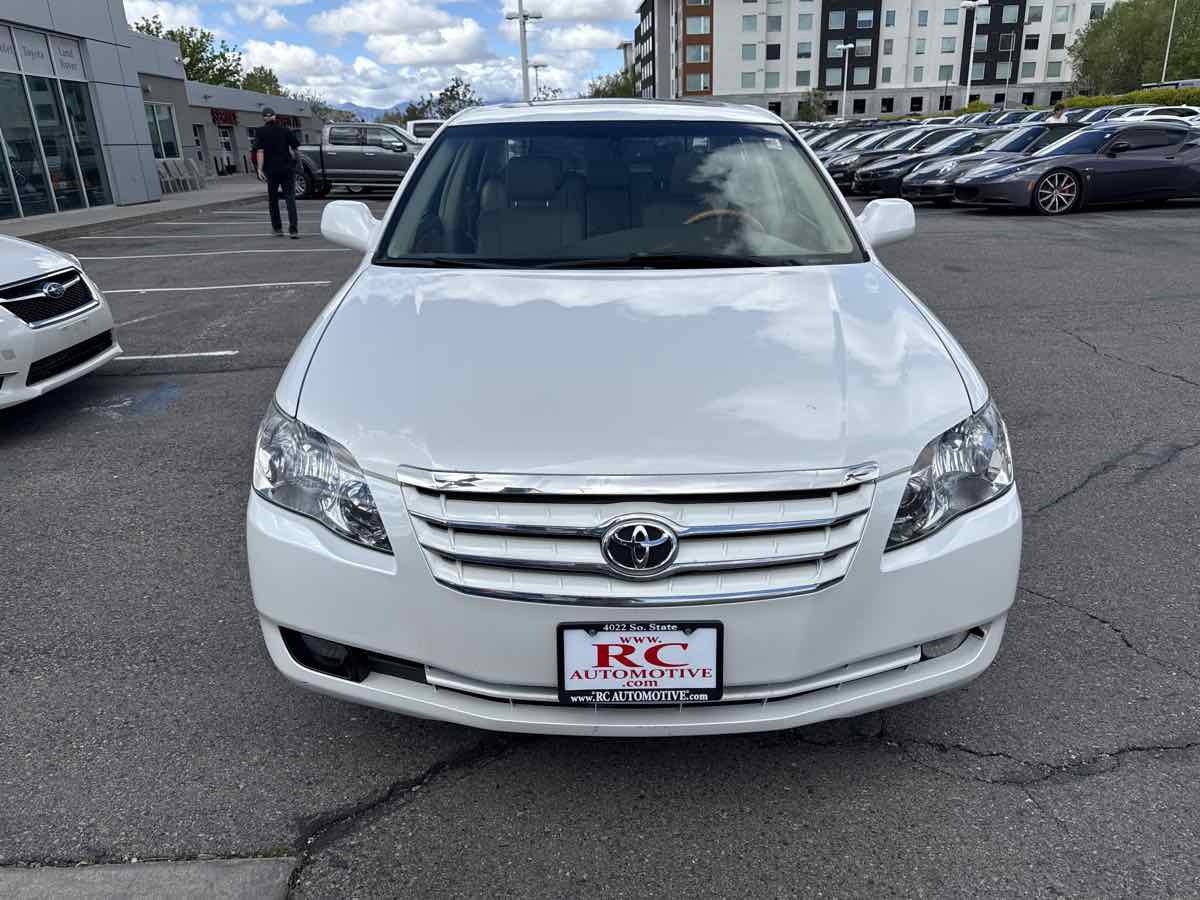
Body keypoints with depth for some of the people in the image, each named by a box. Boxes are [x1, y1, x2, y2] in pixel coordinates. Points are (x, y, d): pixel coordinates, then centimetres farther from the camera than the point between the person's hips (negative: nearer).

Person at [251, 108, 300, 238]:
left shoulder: (261, 132, 0)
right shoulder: (285, 130, 3)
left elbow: (260, 151, -10)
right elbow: (296, 149, 4)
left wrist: (259, 169, -12)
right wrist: (295, 159, 22)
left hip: (271, 170, 0)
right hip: (287, 168, 0)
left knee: (273, 199, 15)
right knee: (290, 198, -2)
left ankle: (277, 228, 18)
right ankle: (293, 230, -16)